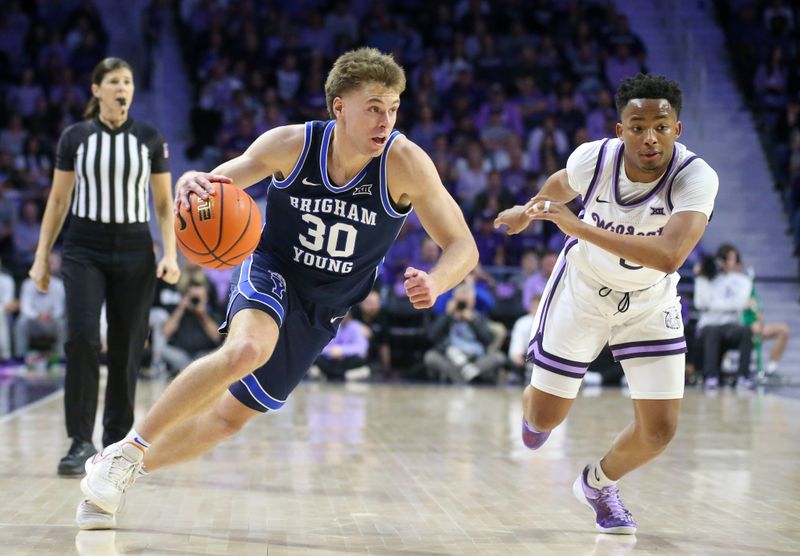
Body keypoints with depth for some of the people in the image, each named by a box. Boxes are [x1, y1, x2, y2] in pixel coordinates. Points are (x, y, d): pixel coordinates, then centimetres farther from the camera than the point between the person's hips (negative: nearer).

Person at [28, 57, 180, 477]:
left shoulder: (150, 139, 3)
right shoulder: (75, 137, 2)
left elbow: (164, 205, 5)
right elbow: (58, 200, 7)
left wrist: (170, 255, -7)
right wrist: (41, 257, 4)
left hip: (134, 251, 1)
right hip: (84, 249, -1)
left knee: (127, 350, 3)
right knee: (81, 339, -17)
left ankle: (116, 441, 16)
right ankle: (81, 442, -12)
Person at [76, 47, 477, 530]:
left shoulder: (405, 163, -21)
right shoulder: (290, 145, -18)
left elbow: (464, 247, -18)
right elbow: (217, 184, -7)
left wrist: (435, 283, -41)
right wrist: (192, 184, -33)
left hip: (324, 310, 2)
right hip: (272, 273, -2)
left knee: (230, 416, 6)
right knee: (247, 350, -36)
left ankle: (117, 473, 28)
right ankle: (125, 452, -20)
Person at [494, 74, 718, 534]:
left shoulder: (697, 178, -32)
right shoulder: (594, 159, -24)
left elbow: (669, 256, -48)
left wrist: (580, 227, -47)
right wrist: (528, 210, 23)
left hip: (651, 301, -1)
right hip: (583, 289, 1)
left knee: (659, 431, -5)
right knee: (545, 418, 5)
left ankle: (599, 483, 29)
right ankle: (533, 405, 46)